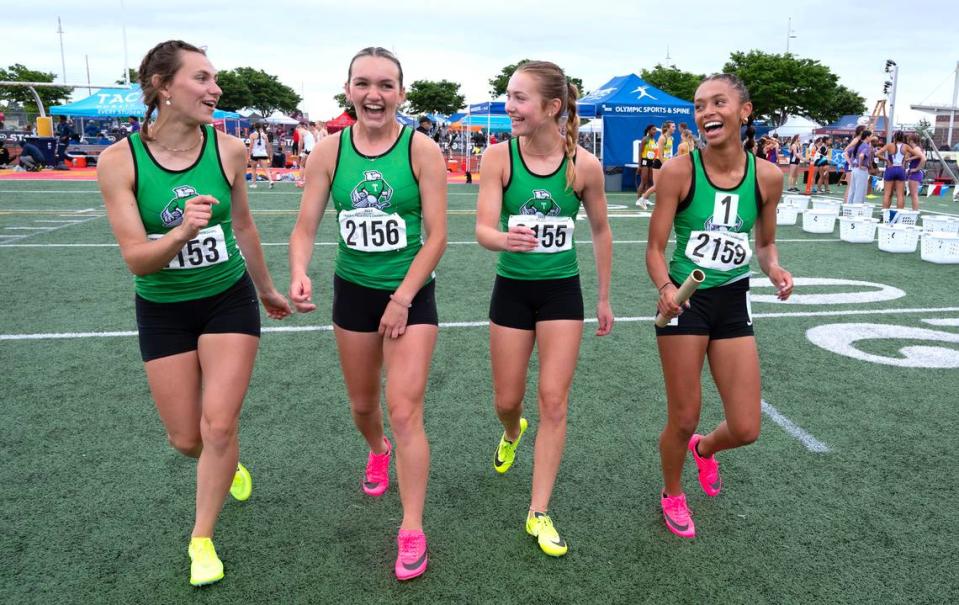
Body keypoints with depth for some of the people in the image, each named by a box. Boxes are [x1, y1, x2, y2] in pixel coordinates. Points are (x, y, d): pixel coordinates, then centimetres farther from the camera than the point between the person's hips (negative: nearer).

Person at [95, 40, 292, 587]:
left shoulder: (229, 150, -11)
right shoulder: (120, 160, -16)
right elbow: (136, 258, -18)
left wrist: (268, 290, 17)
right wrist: (182, 232, -39)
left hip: (229, 299, 0)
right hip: (163, 310, 0)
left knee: (219, 427, -7)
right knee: (187, 442, 8)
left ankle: (202, 539, 17)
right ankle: (229, 462, 46)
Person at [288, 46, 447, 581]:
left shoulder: (422, 150, -12)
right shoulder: (330, 151, -3)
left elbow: (436, 235, -12)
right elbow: (306, 226, -2)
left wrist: (402, 299, -14)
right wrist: (299, 273, -22)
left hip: (411, 294, -3)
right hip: (354, 290, 4)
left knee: (405, 410, -7)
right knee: (362, 405, 18)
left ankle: (412, 531, 7)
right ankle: (378, 451, 54)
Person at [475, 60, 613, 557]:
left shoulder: (584, 165, -11)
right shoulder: (499, 156, -12)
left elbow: (600, 230, 3)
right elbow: (483, 229, -19)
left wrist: (604, 297, 9)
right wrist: (504, 239, -44)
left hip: (562, 291, 0)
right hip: (512, 289, 1)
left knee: (554, 403, -2)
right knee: (507, 400, 12)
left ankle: (539, 513, 12)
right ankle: (512, 433, 50)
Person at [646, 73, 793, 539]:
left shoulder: (767, 176, -4)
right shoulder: (679, 171, -13)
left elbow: (765, 242, 11)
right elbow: (655, 248, -10)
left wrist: (774, 269, -10)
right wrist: (666, 288, -29)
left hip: (734, 303, 3)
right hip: (685, 300, -3)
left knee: (745, 429, 5)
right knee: (683, 420, 5)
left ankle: (704, 449, 43)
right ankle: (672, 495, 36)